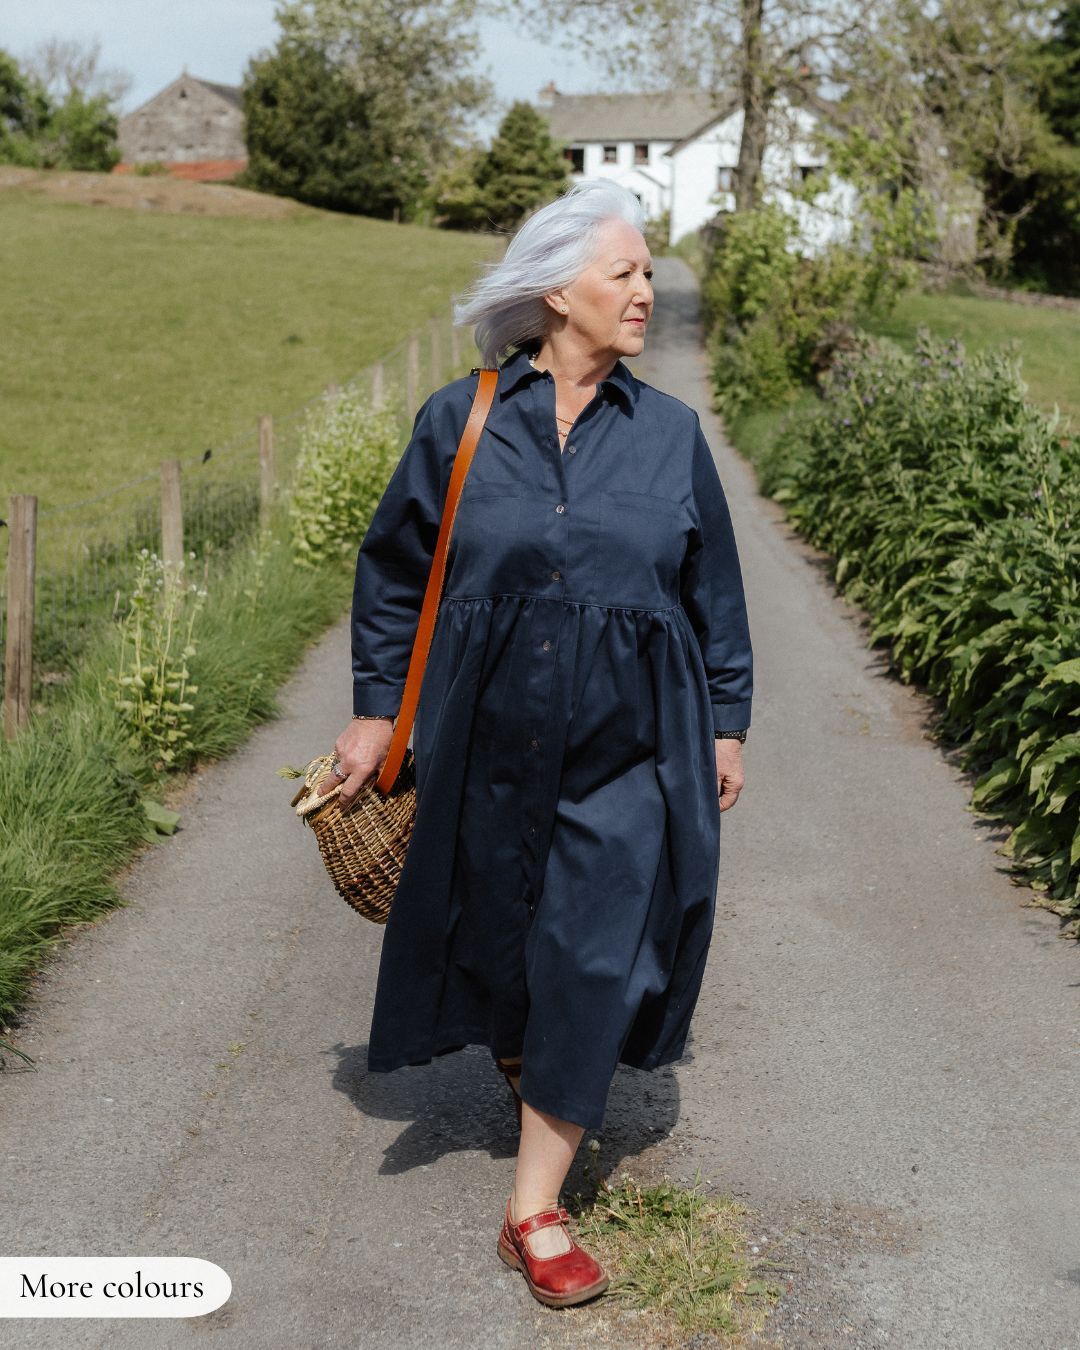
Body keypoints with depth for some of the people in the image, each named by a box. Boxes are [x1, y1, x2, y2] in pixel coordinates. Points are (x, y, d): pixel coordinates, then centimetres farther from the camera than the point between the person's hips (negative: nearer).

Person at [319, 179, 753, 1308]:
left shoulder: (670, 433, 1)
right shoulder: (459, 421, -2)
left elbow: (714, 589, 9)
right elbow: (391, 570, 6)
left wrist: (726, 721, 10)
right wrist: (374, 708, 4)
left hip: (629, 751, 0)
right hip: (489, 746, 0)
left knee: (591, 963, -2)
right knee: (496, 944, 14)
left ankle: (536, 1209, 10)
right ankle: (533, 1080, 48)